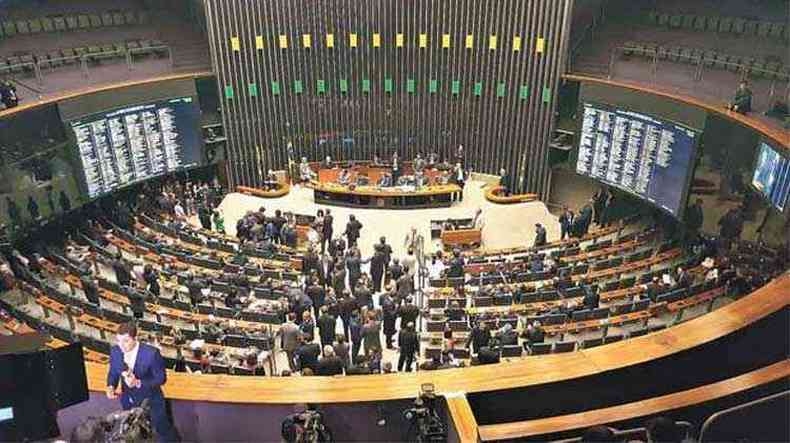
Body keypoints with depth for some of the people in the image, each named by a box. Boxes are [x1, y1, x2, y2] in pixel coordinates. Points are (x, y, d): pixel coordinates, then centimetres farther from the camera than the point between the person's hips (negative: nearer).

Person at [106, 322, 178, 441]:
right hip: (128, 401, 4)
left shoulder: (151, 353, -30)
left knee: (163, 431, 17)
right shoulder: (115, 351, -16)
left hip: (150, 400, -4)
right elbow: (113, 372, 2)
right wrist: (111, 387, -19)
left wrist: (138, 383, -35)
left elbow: (161, 378, -21)